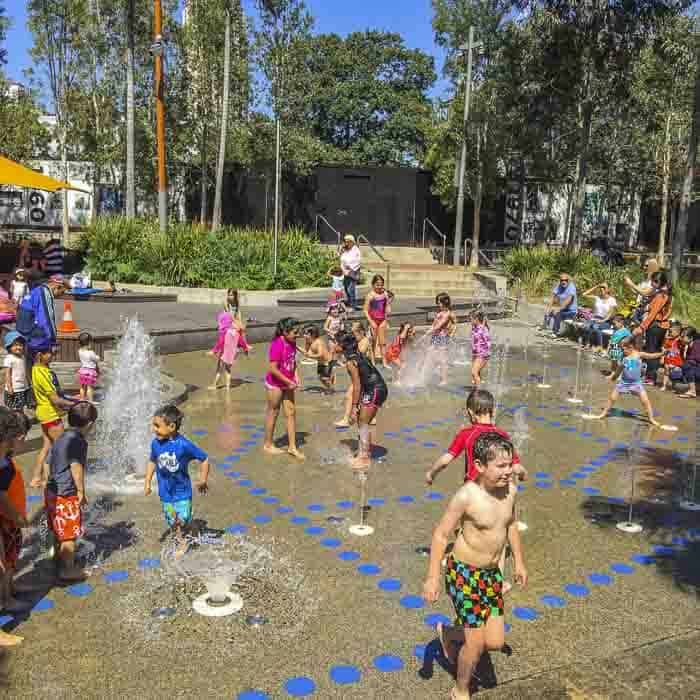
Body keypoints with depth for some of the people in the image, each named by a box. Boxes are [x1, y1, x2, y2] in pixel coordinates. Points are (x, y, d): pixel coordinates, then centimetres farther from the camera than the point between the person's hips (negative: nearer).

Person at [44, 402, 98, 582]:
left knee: (60, 530, 24)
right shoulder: (79, 441, -18)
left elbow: (48, 463, 18)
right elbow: (76, 467, -23)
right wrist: (81, 491, -16)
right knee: (70, 533, 3)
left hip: (52, 491, 9)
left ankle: (60, 556, 40)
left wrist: (48, 485, 28)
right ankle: (68, 569, 10)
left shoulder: (61, 437, 10)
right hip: (67, 494, -9)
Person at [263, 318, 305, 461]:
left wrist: (295, 377, 2)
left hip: (287, 384, 8)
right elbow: (273, 369, -25)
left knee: (291, 412, 7)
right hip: (275, 384, -8)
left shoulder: (292, 343, 1)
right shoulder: (277, 345, -23)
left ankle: (292, 446, 14)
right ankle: (268, 444, 24)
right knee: (273, 413, 7)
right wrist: (289, 382, -19)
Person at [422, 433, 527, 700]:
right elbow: (441, 534, -17)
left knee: (495, 642, 8)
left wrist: (519, 562, 19)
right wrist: (433, 577, -18)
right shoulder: (466, 496, -25)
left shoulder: (509, 489, -6)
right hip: (464, 573, -6)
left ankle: (448, 633, 37)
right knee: (476, 643, 1)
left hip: (492, 573, 6)